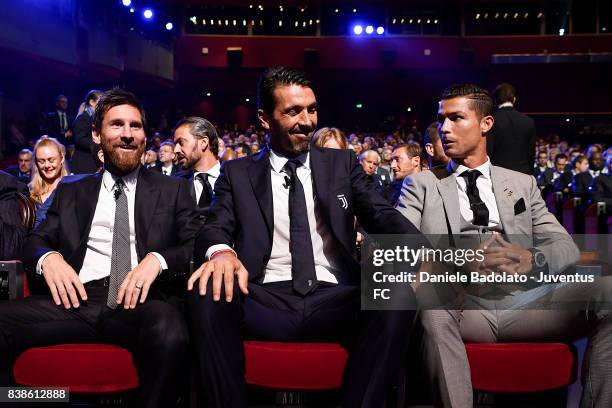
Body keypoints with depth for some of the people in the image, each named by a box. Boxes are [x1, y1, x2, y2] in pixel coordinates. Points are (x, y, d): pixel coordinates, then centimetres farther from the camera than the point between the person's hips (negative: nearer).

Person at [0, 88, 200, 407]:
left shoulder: (172, 190, 17)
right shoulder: (71, 192, 24)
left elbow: (196, 246, 8)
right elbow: (35, 241, 20)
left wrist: (158, 258, -13)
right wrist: (48, 257, -5)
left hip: (140, 301, -2)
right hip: (78, 299, 2)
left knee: (170, 332, -38)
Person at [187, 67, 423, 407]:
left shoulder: (342, 164, 17)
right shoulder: (238, 173, 14)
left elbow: (381, 214, 5)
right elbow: (216, 227, 1)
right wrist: (221, 251, -26)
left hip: (334, 300, 1)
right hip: (265, 301, 0)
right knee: (208, 293, -31)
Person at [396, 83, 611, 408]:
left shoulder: (522, 184, 21)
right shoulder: (420, 184, 15)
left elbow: (566, 246, 10)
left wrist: (533, 258, -15)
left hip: (524, 302, 2)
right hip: (457, 305, -2)